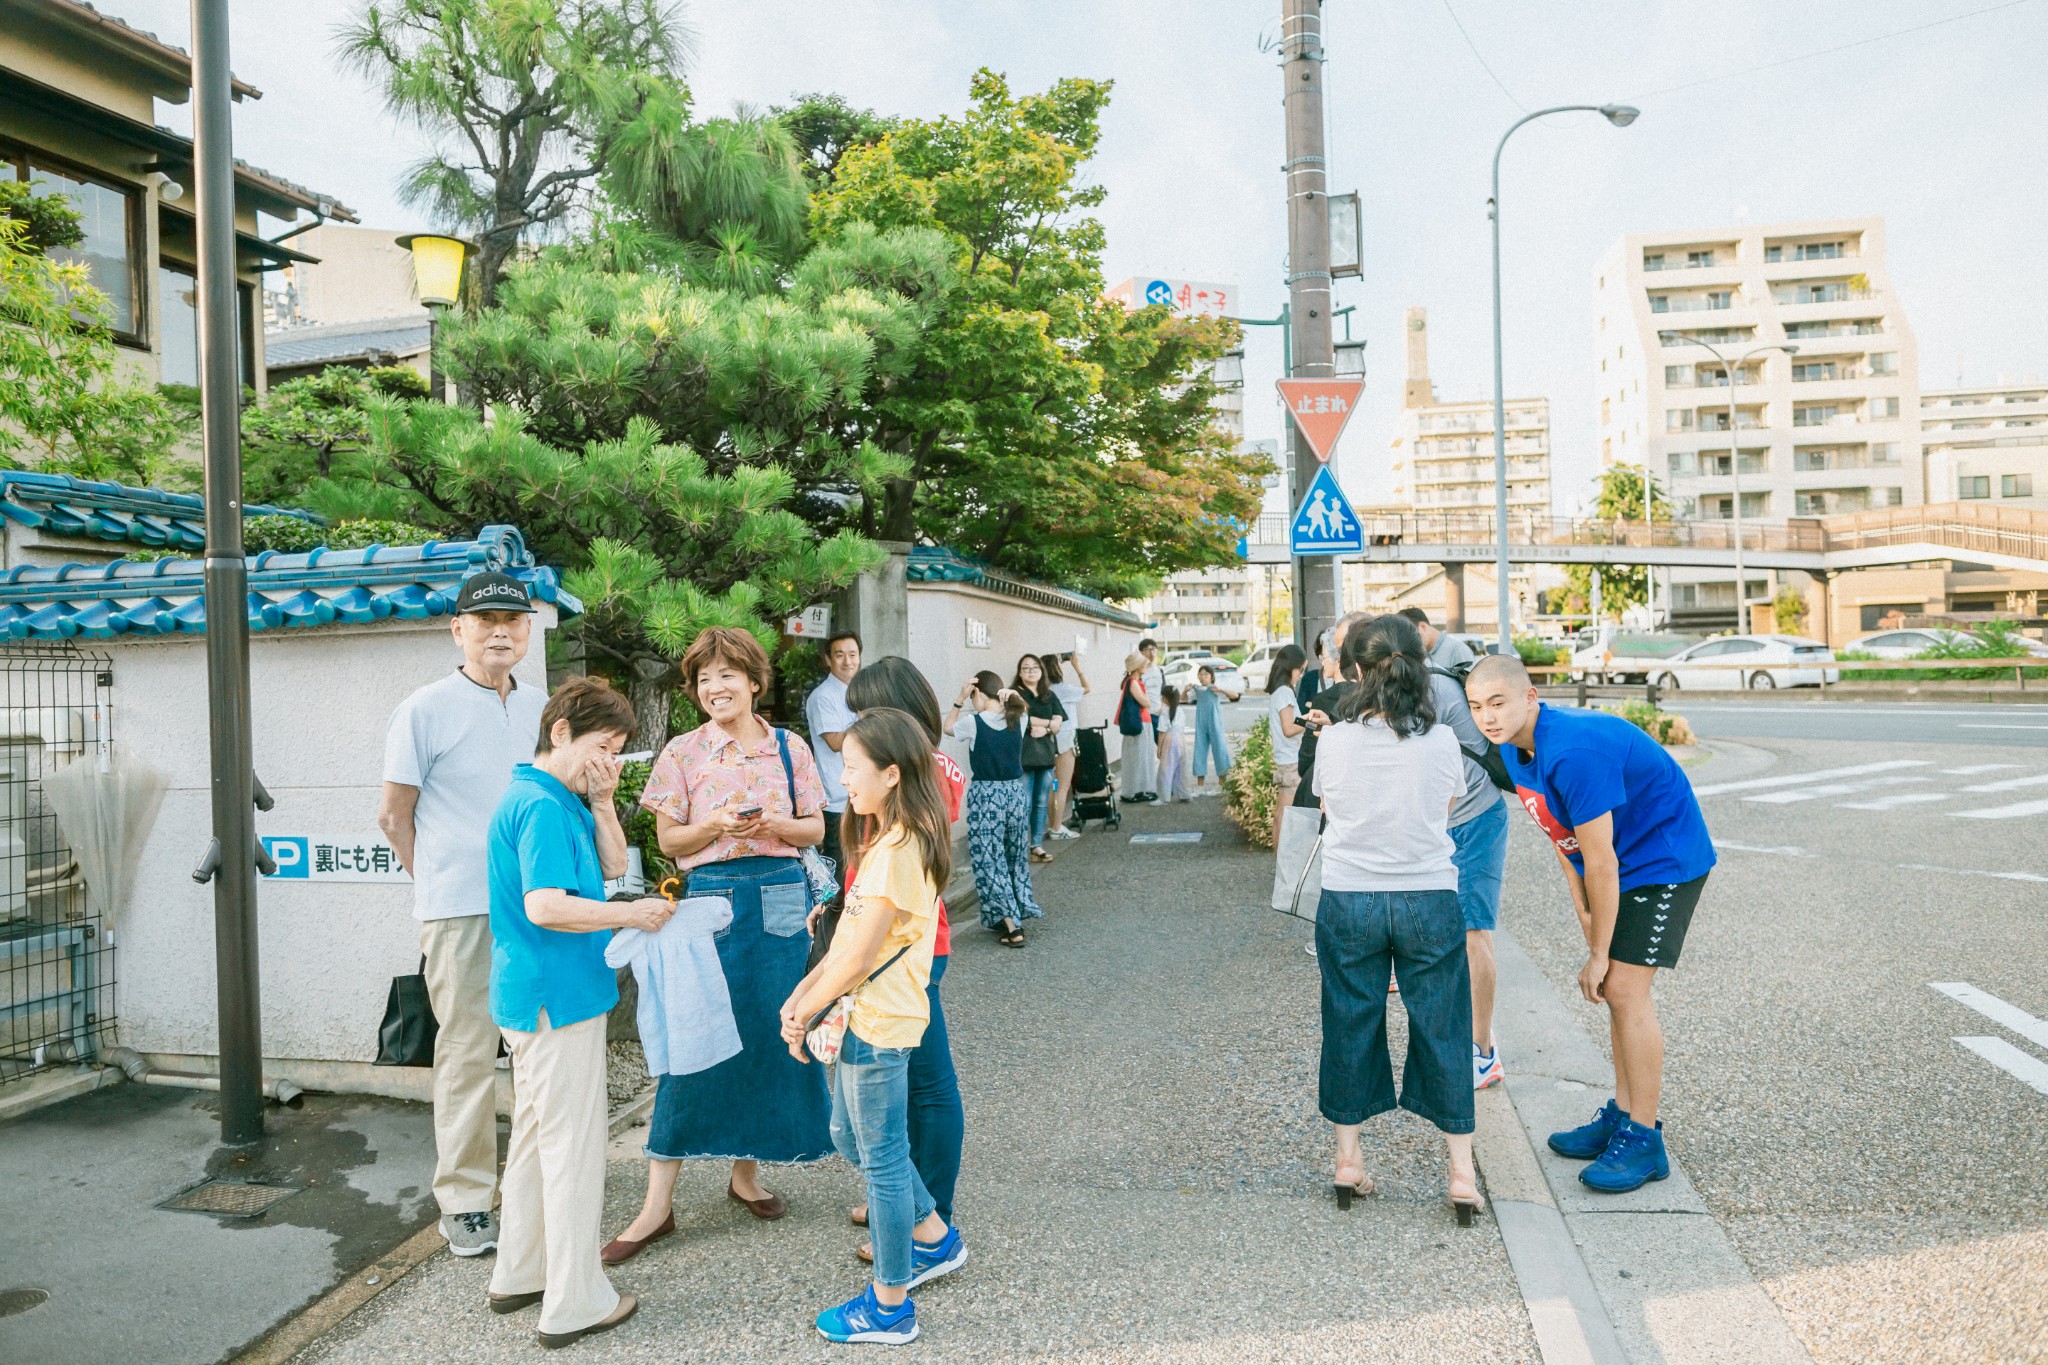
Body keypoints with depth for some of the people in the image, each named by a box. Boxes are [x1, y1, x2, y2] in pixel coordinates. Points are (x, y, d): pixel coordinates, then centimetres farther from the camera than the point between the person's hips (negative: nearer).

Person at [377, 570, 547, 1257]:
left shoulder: (544, 709, 11)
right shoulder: (426, 710, -3)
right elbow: (394, 815, 0)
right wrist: (441, 882, 2)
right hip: (461, 912, -5)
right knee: (467, 1054, 1)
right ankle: (464, 1205, 14)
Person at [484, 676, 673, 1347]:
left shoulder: (563, 800, 11)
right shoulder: (542, 806, -20)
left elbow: (612, 865, 14)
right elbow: (545, 906, -29)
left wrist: (602, 802, 0)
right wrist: (630, 914, -21)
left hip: (533, 998, 11)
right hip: (557, 998, -11)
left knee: (535, 1138, 20)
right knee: (572, 1148, -1)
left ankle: (519, 1276, 34)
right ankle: (574, 1304, 10)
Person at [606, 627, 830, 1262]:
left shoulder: (790, 749, 4)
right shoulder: (683, 753, 1)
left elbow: (815, 829, 7)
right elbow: (668, 839, 2)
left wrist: (771, 824, -12)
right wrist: (716, 826, -16)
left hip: (780, 900, 2)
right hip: (710, 897, -2)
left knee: (770, 1038, 8)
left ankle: (746, 1171, 28)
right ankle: (658, 1202, 8)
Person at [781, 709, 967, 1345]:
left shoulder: (897, 852, -23)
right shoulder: (890, 841, 10)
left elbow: (858, 958, -22)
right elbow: (849, 936, 12)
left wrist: (805, 1013, -9)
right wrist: (802, 994, 5)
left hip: (877, 1024, -10)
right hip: (862, 1016, 10)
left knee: (883, 1160, 4)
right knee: (851, 1137, 24)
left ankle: (890, 1307, 21)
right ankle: (936, 1240, 39)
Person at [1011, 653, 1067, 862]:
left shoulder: (1049, 696, 15)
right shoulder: (1015, 694, -1)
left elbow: (1059, 724, 6)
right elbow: (1020, 720, -14)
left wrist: (1043, 729, -14)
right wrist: (1049, 722, -4)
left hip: (1046, 753, 5)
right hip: (1024, 755, -5)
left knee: (1042, 802, 7)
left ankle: (1037, 845, 14)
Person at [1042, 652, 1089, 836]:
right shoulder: (1063, 688, -15)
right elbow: (1086, 688, 0)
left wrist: (1066, 664, 16)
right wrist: (1077, 667, 7)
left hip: (1051, 740, 7)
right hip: (1064, 740, -7)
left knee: (1053, 786, 13)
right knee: (1063, 787, -1)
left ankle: (1051, 824, 18)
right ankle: (1057, 828, 0)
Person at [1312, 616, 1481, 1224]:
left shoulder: (1334, 741, -7)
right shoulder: (1442, 741, -7)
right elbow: (1448, 810, 7)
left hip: (1348, 902, 0)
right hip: (1429, 901, 0)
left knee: (1350, 1026, 13)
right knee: (1441, 1031, 10)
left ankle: (1348, 1160, 23)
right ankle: (1462, 1173, 16)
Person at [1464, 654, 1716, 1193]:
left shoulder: (1573, 751, -33)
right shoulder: (1515, 750, -4)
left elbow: (1600, 861, -27)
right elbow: (1562, 835, 7)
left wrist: (1598, 953, -17)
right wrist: (1585, 918, 4)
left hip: (1664, 861, -9)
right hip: (1623, 865, 9)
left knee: (1624, 989, -10)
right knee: (1615, 989, 11)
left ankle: (1643, 1141, 1)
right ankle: (1622, 1115, 24)